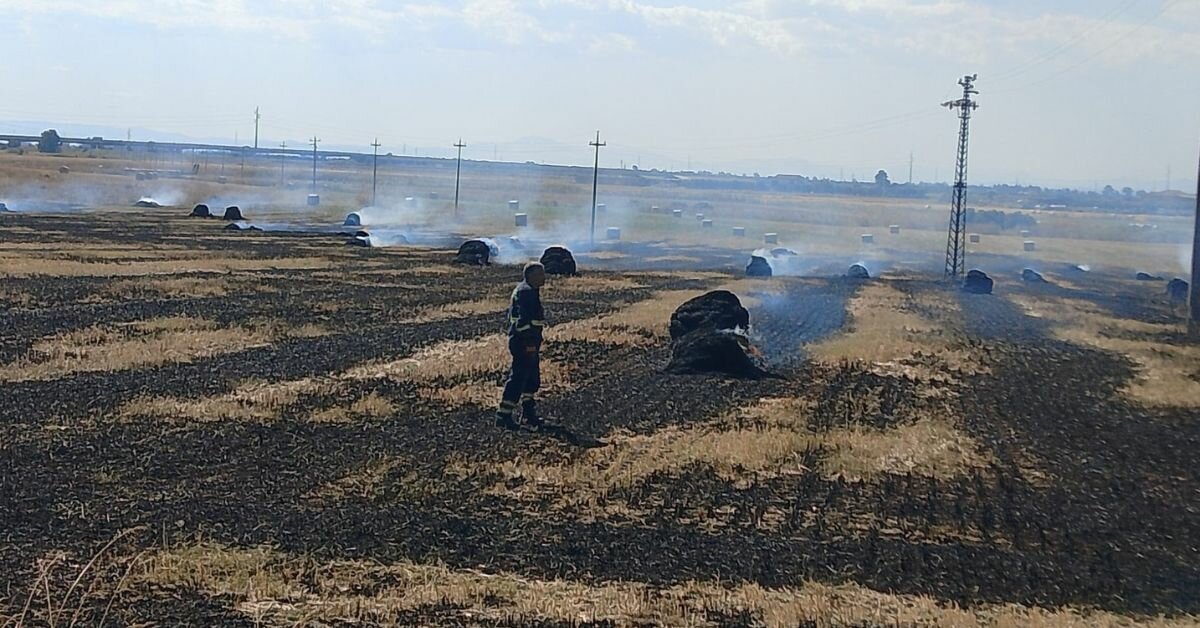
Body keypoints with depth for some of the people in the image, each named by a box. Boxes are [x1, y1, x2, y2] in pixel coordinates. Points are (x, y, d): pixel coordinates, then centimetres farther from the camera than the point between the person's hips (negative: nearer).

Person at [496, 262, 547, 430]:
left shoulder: (524, 290, 17)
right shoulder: (526, 292, -17)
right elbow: (525, 320, -24)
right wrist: (530, 345, -25)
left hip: (519, 340, 11)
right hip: (525, 342, -11)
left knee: (532, 378, 17)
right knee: (518, 378, -8)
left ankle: (529, 413, 27)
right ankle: (503, 416, -5)